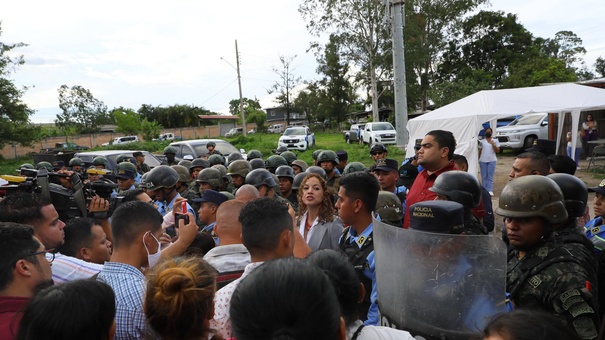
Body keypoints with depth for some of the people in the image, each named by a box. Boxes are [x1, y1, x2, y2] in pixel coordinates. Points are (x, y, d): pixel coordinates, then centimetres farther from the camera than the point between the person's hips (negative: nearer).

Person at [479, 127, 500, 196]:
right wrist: (478, 159, 6)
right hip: (483, 161, 1)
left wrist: (493, 144, -12)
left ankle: (490, 190, -4)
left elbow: (497, 151, 2)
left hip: (492, 160, -1)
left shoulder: (495, 140, 6)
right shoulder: (482, 141, 9)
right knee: (484, 176, 4)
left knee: (490, 177, -3)